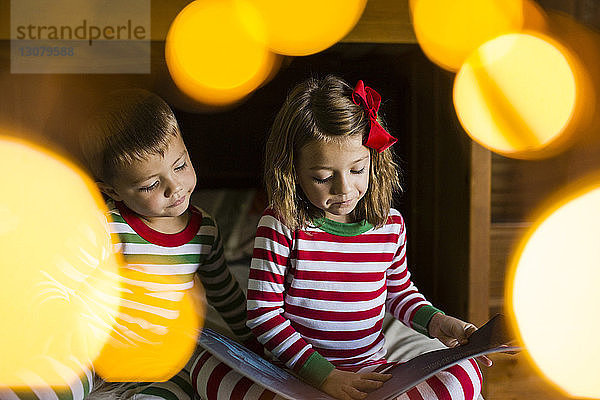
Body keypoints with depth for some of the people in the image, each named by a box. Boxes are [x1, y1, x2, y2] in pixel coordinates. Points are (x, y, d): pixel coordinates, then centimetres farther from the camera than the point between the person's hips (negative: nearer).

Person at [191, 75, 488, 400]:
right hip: (294, 370, -2)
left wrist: (436, 322, -1)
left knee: (466, 372, -19)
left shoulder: (390, 225, 2)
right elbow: (263, 313, -10)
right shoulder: (281, 225, -10)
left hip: (370, 372, 3)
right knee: (206, 366, -26)